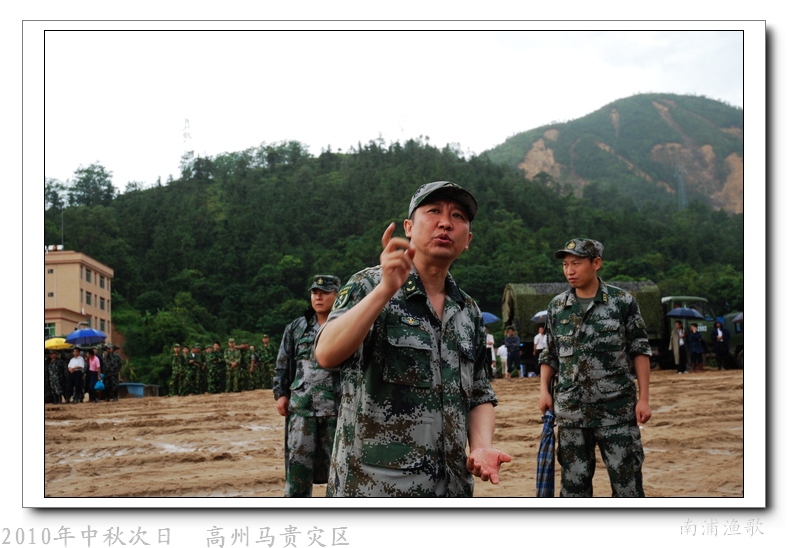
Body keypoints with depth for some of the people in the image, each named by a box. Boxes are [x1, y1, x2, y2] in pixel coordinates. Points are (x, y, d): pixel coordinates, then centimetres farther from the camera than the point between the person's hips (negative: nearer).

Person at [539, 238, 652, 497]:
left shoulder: (623, 302, -1)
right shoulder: (556, 306, 8)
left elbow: (640, 350, 1)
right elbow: (550, 354, 15)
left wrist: (643, 398, -4)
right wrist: (544, 389, 2)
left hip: (617, 409, -3)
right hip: (570, 411, 3)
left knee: (627, 478, -1)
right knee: (573, 480, 8)